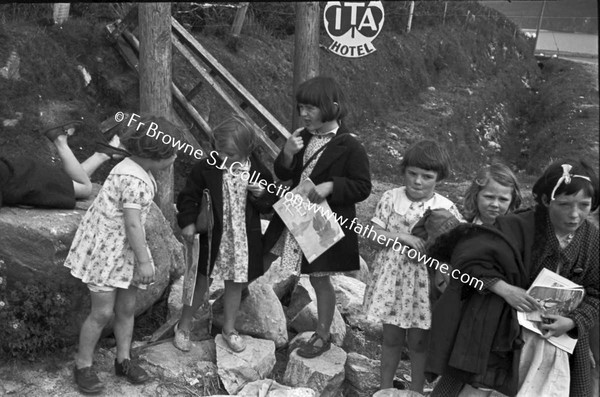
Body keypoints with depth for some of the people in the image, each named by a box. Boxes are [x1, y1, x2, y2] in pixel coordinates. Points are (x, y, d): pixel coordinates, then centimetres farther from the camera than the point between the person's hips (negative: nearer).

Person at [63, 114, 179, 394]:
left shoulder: (135, 169, 6)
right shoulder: (135, 180, -24)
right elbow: (133, 224, -24)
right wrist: (144, 261, -20)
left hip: (124, 249, 9)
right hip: (104, 249, -9)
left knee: (127, 308, 12)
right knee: (103, 312, -2)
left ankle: (123, 360, 26)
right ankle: (83, 366, 16)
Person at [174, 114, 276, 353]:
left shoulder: (257, 171, -7)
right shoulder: (207, 167, -11)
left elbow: (269, 205, 3)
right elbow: (189, 195, -1)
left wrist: (261, 195, -18)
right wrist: (187, 222, -13)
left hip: (243, 239, 2)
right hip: (211, 237, -1)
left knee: (235, 285, 16)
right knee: (200, 284, 9)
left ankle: (229, 328, 37)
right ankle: (183, 327, 30)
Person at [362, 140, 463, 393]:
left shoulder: (446, 208, -7)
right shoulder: (391, 197, -4)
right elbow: (374, 233, -5)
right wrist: (402, 236, -19)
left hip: (424, 281, -1)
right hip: (391, 276, 1)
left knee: (419, 341, 11)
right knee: (391, 337, 15)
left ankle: (416, 391, 31)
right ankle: (385, 388, 34)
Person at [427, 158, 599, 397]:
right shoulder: (518, 227, -17)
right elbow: (466, 255, -18)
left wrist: (573, 321, -16)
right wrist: (503, 287, -28)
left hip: (555, 333, 4)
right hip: (502, 329, -4)